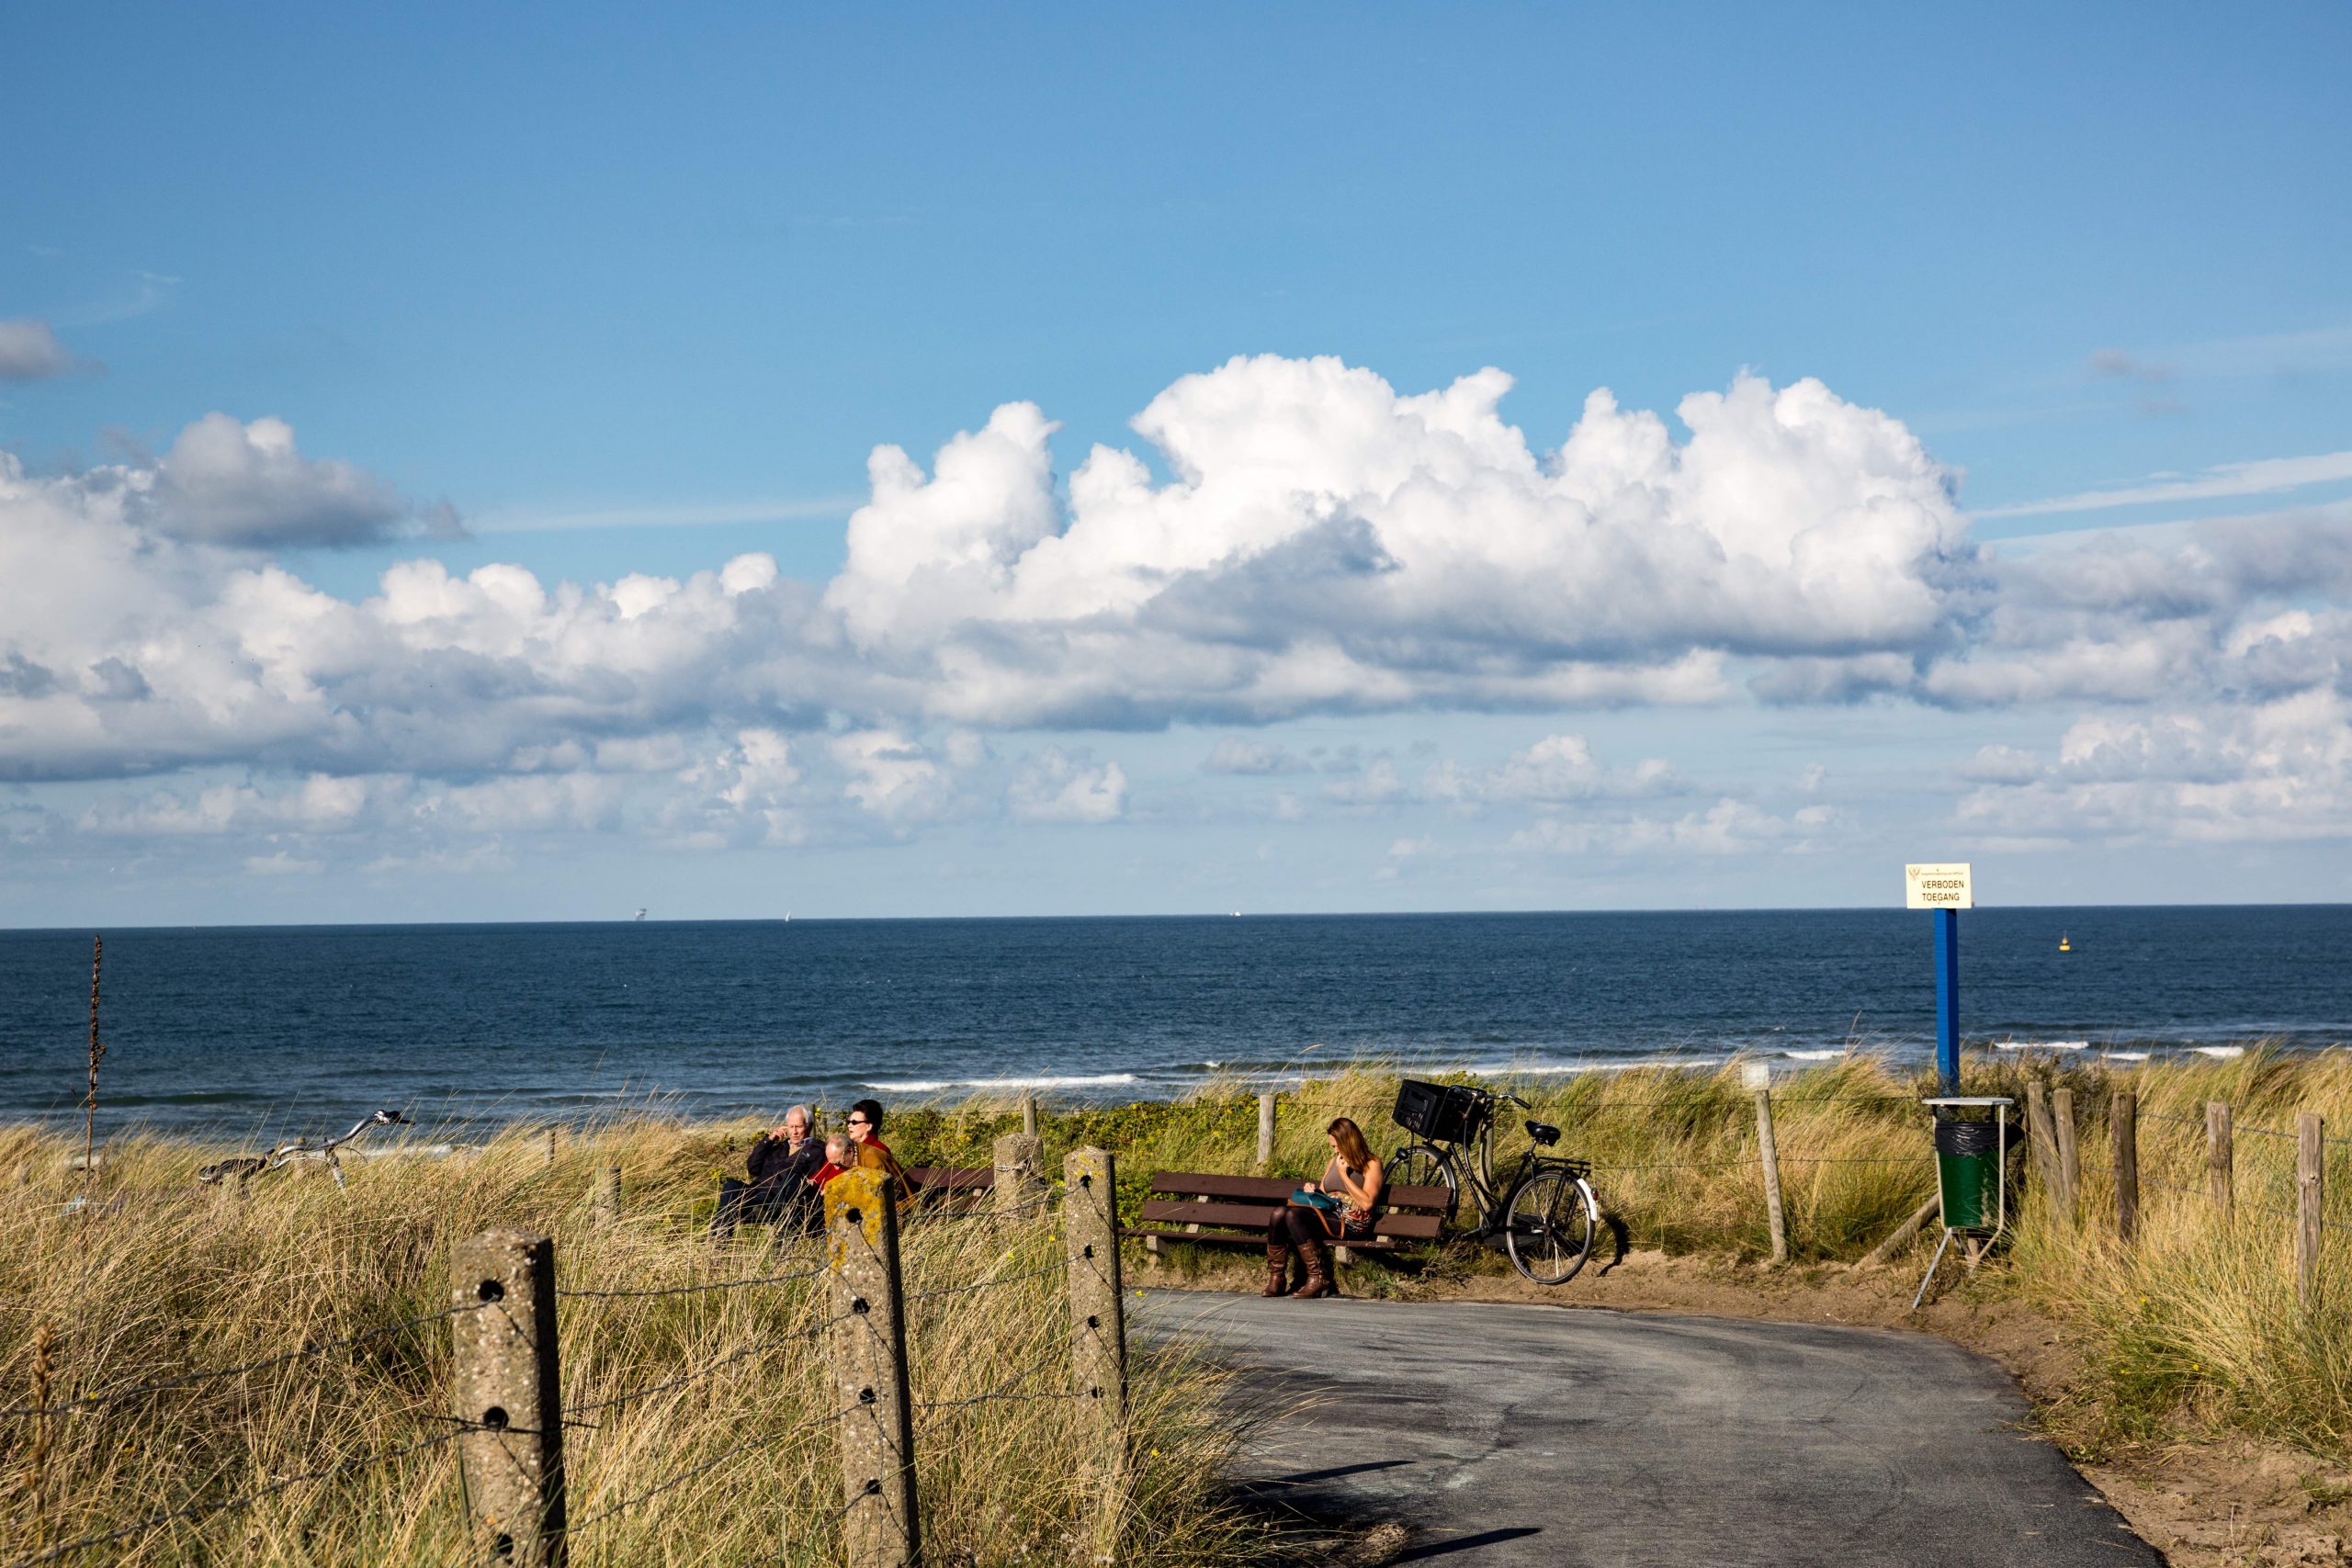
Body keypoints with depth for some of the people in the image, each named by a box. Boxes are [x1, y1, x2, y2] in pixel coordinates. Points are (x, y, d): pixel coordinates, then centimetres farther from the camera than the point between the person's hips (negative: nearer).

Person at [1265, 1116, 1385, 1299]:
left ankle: (1318, 1278, -26)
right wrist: (1312, 1190, 6)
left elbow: (1367, 1203, -12)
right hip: (1326, 1213, 7)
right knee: (1279, 1213, -20)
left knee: (1294, 1215, -30)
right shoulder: (1335, 1161, 23)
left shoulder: (1372, 1164, 1)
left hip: (1351, 1223, -7)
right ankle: (1276, 1279, -21)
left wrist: (1343, 1174, -10)